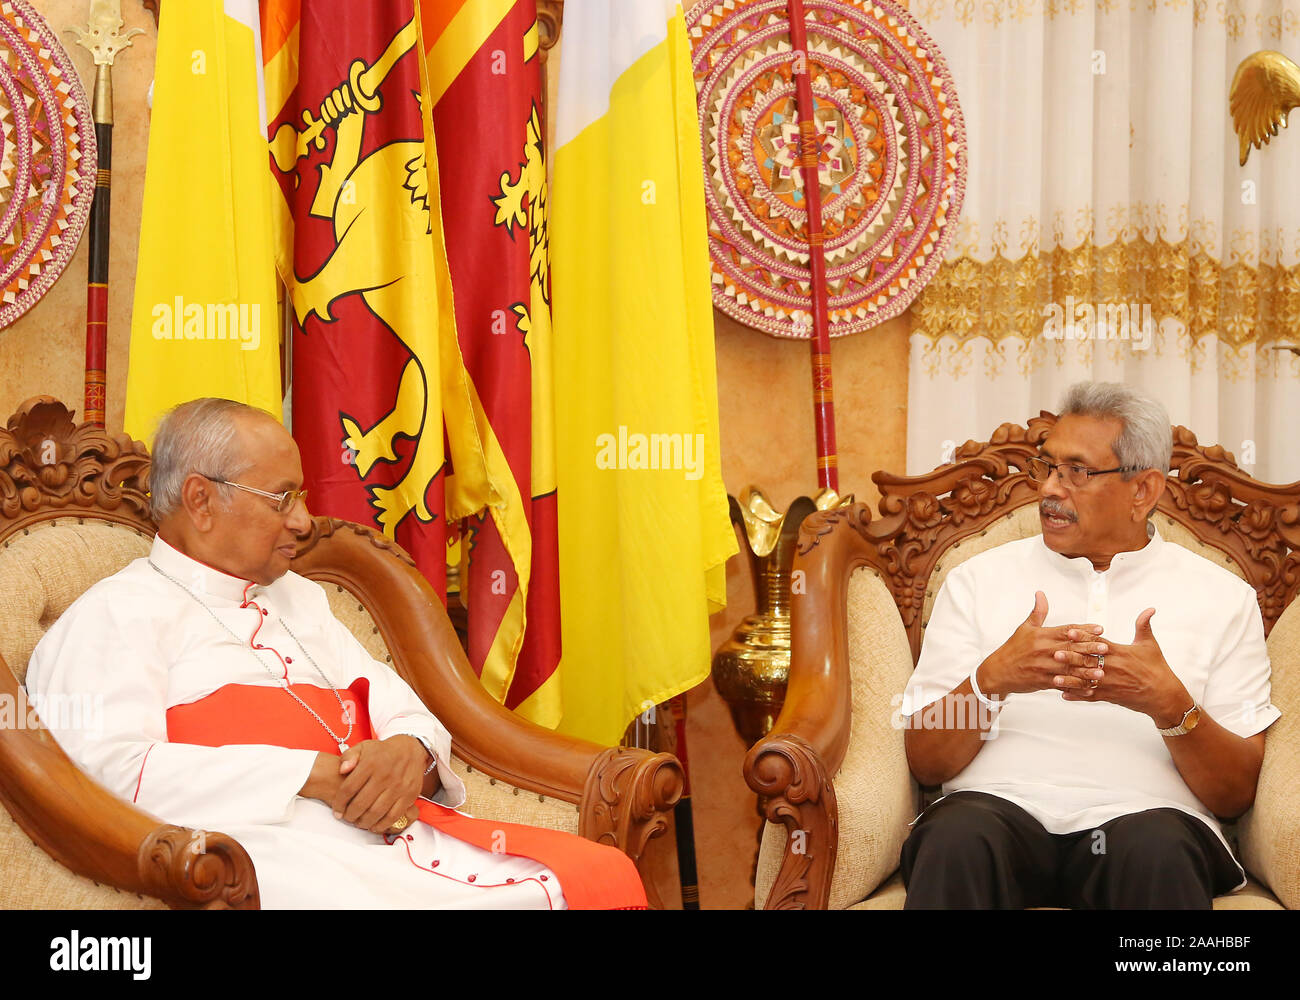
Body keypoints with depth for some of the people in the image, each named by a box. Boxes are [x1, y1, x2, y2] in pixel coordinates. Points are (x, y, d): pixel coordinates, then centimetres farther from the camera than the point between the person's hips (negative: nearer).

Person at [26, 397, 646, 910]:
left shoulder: (300, 599, 29)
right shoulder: (113, 616, 6)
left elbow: (404, 712, 24)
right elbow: (112, 770, -11)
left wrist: (409, 751, -3)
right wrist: (315, 775, -14)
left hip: (400, 832, 7)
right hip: (259, 846, -7)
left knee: (605, 875, -15)